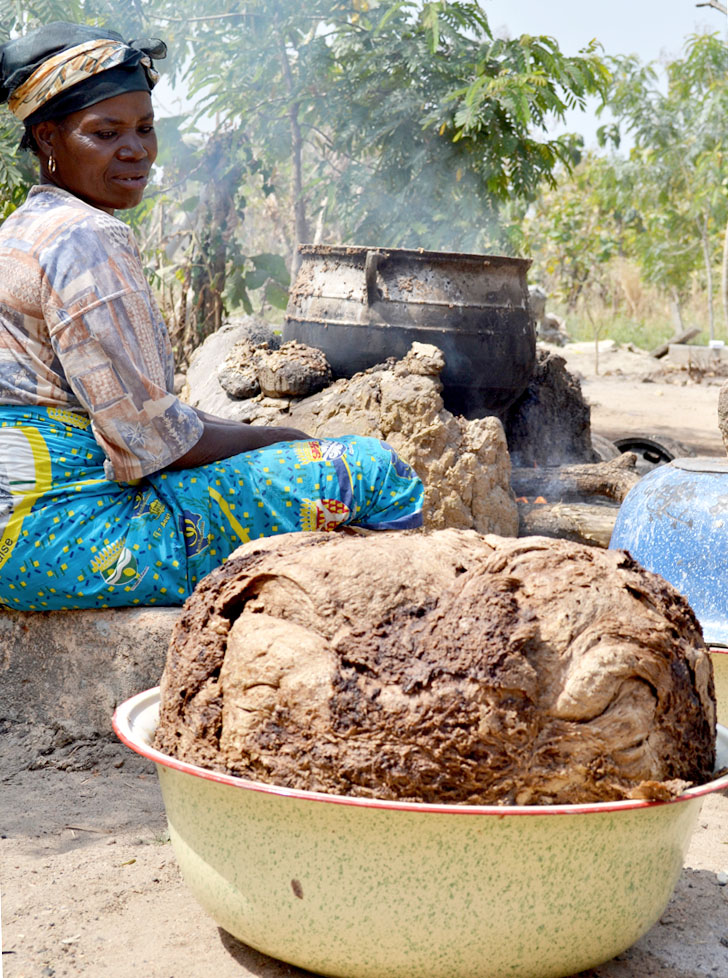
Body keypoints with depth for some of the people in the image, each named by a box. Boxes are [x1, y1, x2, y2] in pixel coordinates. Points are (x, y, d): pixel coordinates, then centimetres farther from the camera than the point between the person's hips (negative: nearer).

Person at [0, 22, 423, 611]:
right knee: (373, 469, -9)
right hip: (71, 535, -11)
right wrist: (273, 440, -4)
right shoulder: (88, 239, -16)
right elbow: (150, 440, -20)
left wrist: (254, 435, 9)